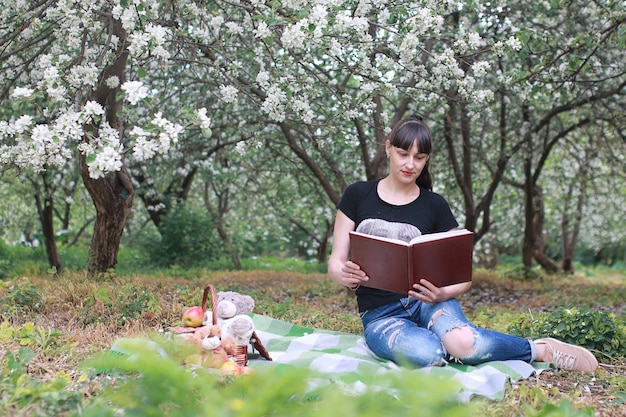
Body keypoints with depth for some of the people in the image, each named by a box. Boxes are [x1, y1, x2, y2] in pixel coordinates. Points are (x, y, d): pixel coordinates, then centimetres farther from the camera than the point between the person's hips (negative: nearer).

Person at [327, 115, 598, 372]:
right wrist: (347, 277, -22)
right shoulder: (357, 195, 4)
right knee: (427, 355, -35)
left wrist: (443, 293, -19)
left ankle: (541, 350, -10)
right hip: (380, 315, 0)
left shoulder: (435, 206, 5)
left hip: (426, 301, 1)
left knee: (463, 344, -36)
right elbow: (335, 263, 3)